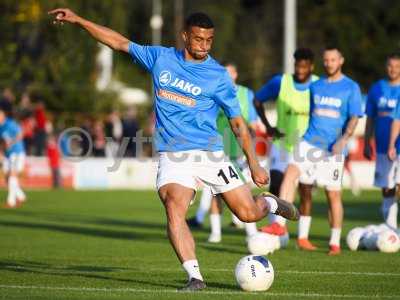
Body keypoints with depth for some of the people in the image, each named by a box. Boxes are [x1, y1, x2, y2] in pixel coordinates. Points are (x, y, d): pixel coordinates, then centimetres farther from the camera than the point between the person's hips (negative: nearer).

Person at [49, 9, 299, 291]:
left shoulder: (218, 76, -1)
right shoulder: (161, 58, 6)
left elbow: (237, 121, 4)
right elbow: (120, 43, 13)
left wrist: (254, 164, 1)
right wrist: (78, 20, 10)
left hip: (210, 153, -1)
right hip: (173, 156, 1)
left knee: (249, 213, -2)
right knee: (174, 208, -27)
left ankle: (269, 203, 36)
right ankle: (195, 276, -25)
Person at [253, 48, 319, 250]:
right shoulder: (280, 82, -5)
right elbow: (258, 100, 8)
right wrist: (267, 126, -2)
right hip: (282, 143, 0)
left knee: (306, 192, 3)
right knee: (276, 183, -18)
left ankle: (303, 237, 9)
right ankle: (277, 224, -15)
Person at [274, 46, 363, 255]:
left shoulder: (351, 87, 3)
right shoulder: (315, 86, 14)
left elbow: (354, 117, -4)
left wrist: (343, 139, -19)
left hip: (333, 148, -3)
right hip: (310, 142, 3)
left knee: (333, 194, 2)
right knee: (290, 173, -22)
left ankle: (335, 242, 13)